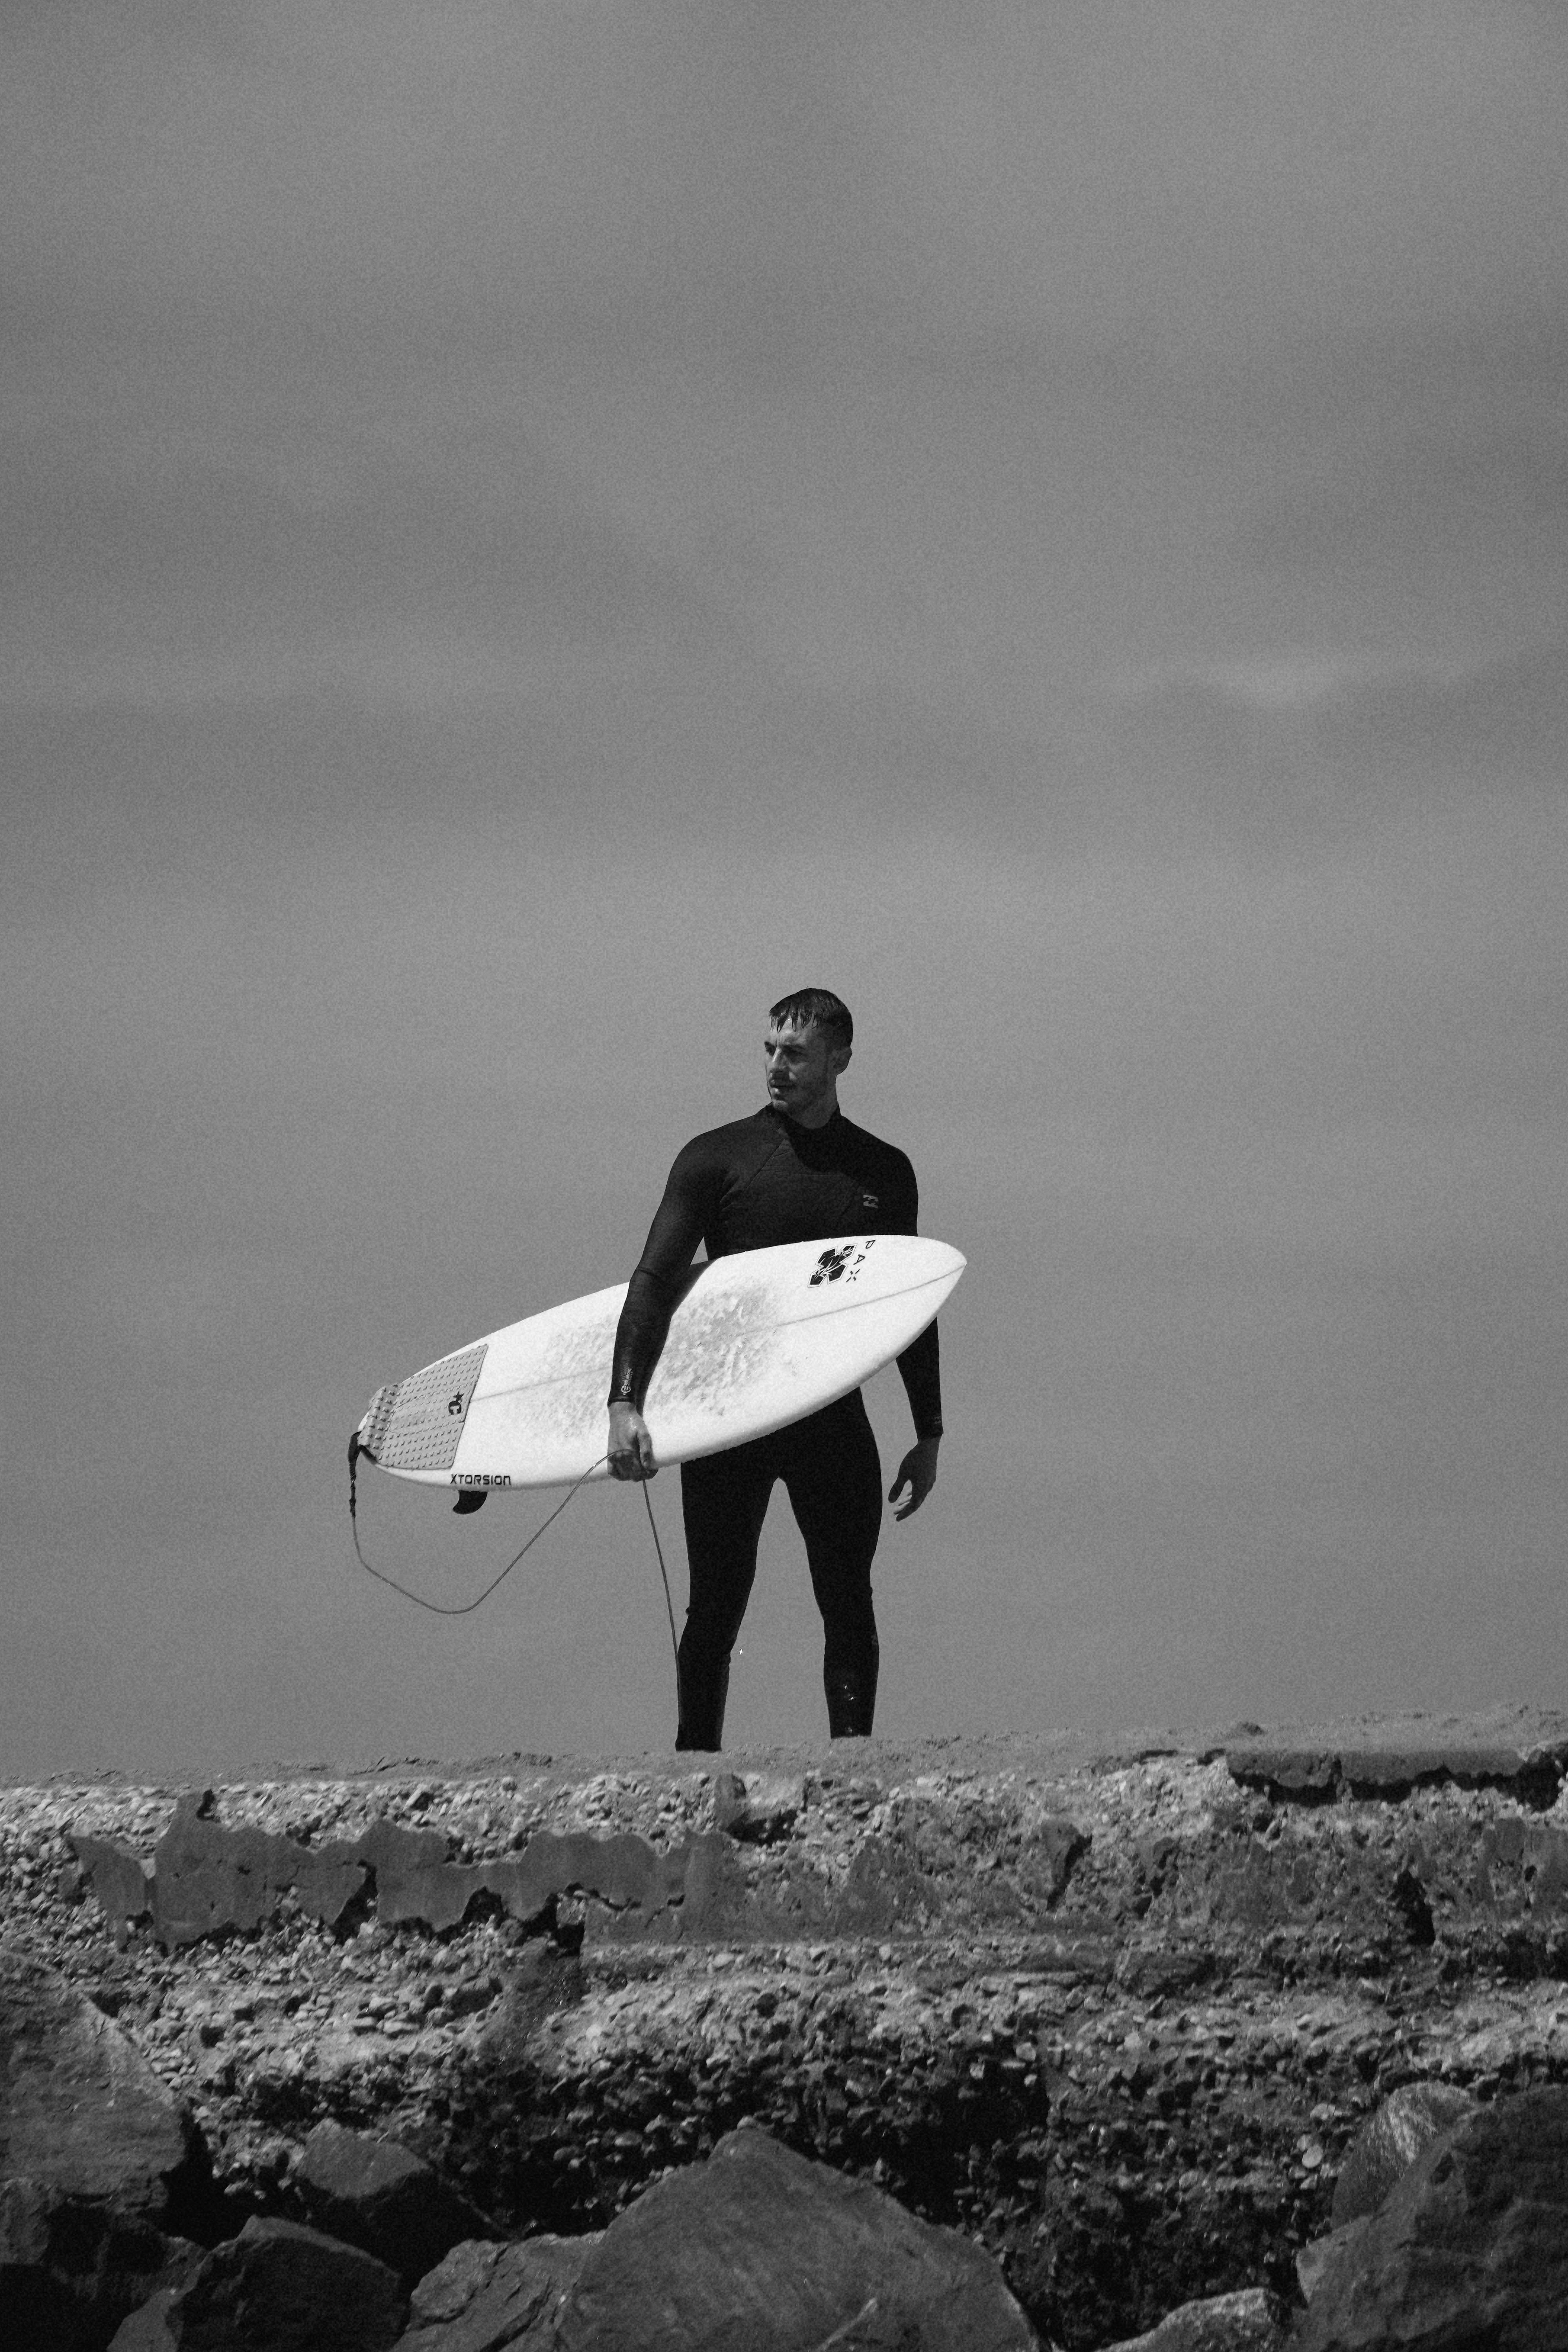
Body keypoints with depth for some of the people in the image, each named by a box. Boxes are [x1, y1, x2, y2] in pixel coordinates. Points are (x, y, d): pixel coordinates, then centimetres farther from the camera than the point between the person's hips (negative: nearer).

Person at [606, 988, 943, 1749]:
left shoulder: (884, 1173, 9)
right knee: (716, 1606, 1)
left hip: (833, 1419, 2)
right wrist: (625, 1403, -17)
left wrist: (928, 1435, 13)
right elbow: (654, 1281, -5)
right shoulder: (716, 1159, 1)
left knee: (848, 1602, -4)